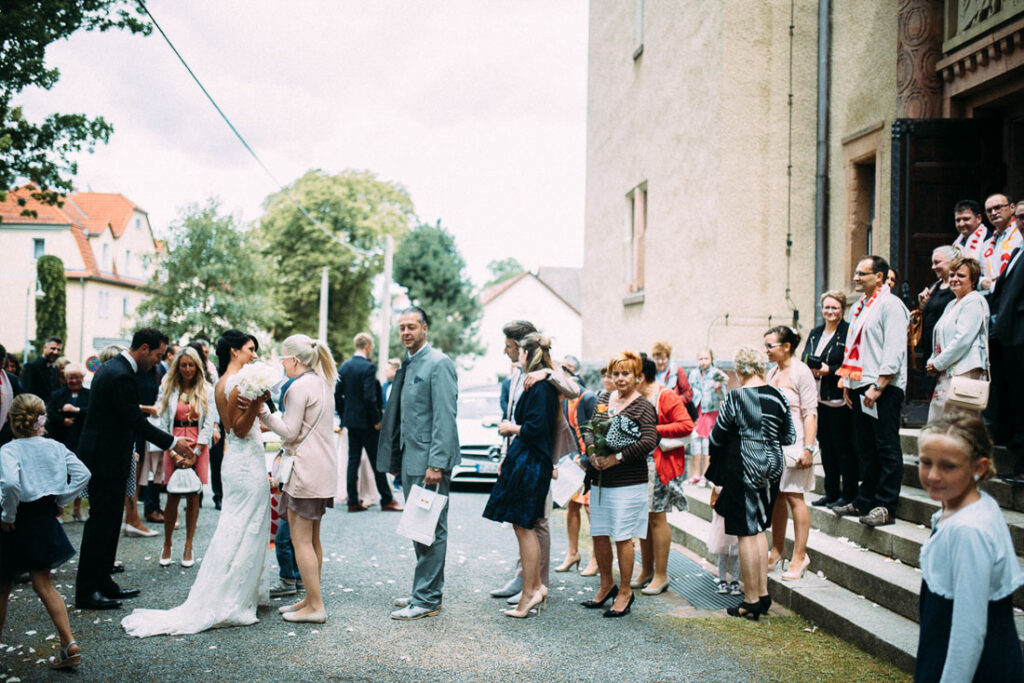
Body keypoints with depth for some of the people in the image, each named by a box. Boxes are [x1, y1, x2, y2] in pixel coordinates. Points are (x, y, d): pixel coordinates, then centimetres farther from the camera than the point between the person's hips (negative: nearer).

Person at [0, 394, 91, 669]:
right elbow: (83, 474, -5)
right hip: (44, 520, 5)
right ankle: (69, 644, 0)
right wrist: (60, 501, 3)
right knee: (43, 585, 11)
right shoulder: (55, 447, 0)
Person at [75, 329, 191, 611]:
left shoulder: (111, 368, 12)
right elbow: (136, 422, -20)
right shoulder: (122, 376, -20)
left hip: (103, 456, 11)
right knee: (101, 524, -4)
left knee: (108, 522, 16)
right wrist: (173, 443, -12)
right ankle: (86, 592, 3)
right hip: (106, 460, -11)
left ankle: (103, 583, 24)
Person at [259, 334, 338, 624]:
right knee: (312, 538, 15)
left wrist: (264, 413, -10)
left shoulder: (299, 387, -15)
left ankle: (315, 606, -1)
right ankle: (311, 598, 22)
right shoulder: (322, 383, 14)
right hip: (323, 467, 10)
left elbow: (290, 431, -15)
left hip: (305, 468, -10)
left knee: (301, 540, -4)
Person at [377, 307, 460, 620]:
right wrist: (396, 459, 18)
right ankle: (426, 590, 23)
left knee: (431, 529, -4)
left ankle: (427, 599, 2)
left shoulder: (439, 364, -11)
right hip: (410, 459, 9)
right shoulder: (407, 365, 16)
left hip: (430, 460, -9)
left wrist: (436, 464, -21)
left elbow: (445, 418, -16)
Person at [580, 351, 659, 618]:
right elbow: (590, 429, 11)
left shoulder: (643, 406, -8)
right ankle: (606, 585, 31)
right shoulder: (604, 398, 11)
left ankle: (625, 592, 15)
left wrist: (617, 458, -20)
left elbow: (649, 441, -19)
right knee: (599, 535, 12)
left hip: (627, 483, -6)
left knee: (623, 537, 0)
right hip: (598, 480, 6)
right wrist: (592, 451, -8)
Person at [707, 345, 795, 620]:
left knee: (746, 533, 1)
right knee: (758, 529, 18)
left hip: (744, 470, -6)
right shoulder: (777, 396, 1)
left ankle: (752, 601, 6)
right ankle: (763, 593, 21)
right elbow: (789, 437, 7)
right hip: (771, 467, 6)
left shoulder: (736, 397, -14)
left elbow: (717, 437, -7)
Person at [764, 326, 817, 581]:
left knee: (794, 496, -5)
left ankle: (799, 556, 2)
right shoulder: (772, 373, 13)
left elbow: (810, 413, -13)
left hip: (793, 441, -7)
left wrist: (807, 448, -19)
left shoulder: (801, 372, -9)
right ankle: (777, 550, 21)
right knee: (776, 495, 11)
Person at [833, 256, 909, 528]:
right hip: (860, 387, 8)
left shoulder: (890, 304, -8)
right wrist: (847, 383, 15)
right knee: (864, 447, 12)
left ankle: (885, 507, -1)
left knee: (887, 447, -4)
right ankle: (865, 502, 20)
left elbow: (894, 351, -15)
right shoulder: (859, 307, 18)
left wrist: (878, 386, -19)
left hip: (884, 388, -8)